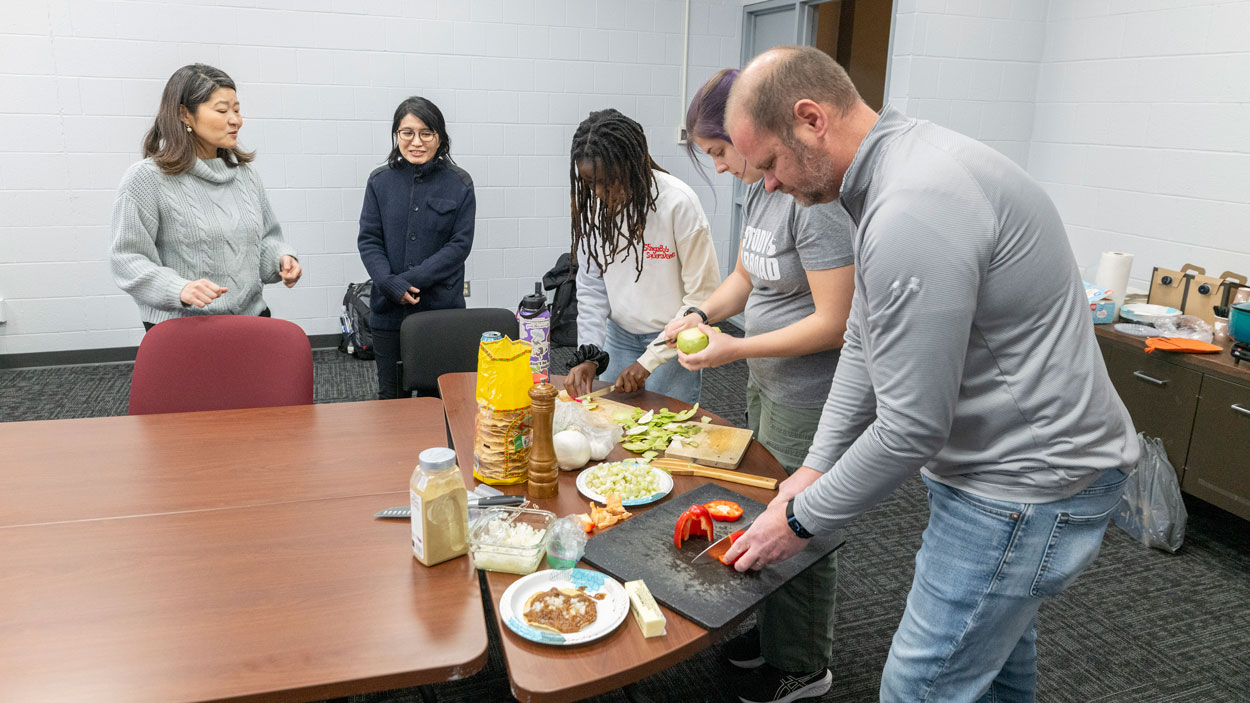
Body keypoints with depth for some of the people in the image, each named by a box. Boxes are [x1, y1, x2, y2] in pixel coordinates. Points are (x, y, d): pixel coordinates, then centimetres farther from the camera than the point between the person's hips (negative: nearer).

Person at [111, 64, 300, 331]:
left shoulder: (246, 173, 10)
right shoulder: (145, 178, -8)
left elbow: (267, 238, 19)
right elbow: (127, 259, -10)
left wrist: (282, 258, -4)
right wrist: (179, 289, -26)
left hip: (251, 316, 5)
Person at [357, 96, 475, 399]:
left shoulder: (459, 184, -1)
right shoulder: (381, 181, 4)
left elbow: (460, 244, -6)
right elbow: (368, 240, 2)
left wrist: (410, 280, -14)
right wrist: (391, 284, -14)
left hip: (442, 309, -2)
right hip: (388, 309, 2)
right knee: (390, 396, 12)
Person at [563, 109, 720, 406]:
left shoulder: (679, 203, -22)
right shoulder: (592, 204, -7)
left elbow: (702, 295, -17)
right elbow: (591, 286, 0)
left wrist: (649, 360, -18)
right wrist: (588, 355, -12)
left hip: (671, 340, -4)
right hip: (619, 335, 4)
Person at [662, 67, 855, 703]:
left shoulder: (816, 198, -24)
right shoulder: (759, 189, 5)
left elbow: (833, 323, -25)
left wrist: (734, 349, -21)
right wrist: (703, 314, -2)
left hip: (809, 398, -9)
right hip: (767, 384, 9)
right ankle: (772, 633, 44)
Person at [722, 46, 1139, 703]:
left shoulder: (914, 212, -29)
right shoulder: (904, 164, 5)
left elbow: (911, 429, -26)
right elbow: (864, 345, 10)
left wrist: (801, 518, -12)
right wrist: (816, 467, 7)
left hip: (1028, 486, -10)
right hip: (1014, 462, 10)